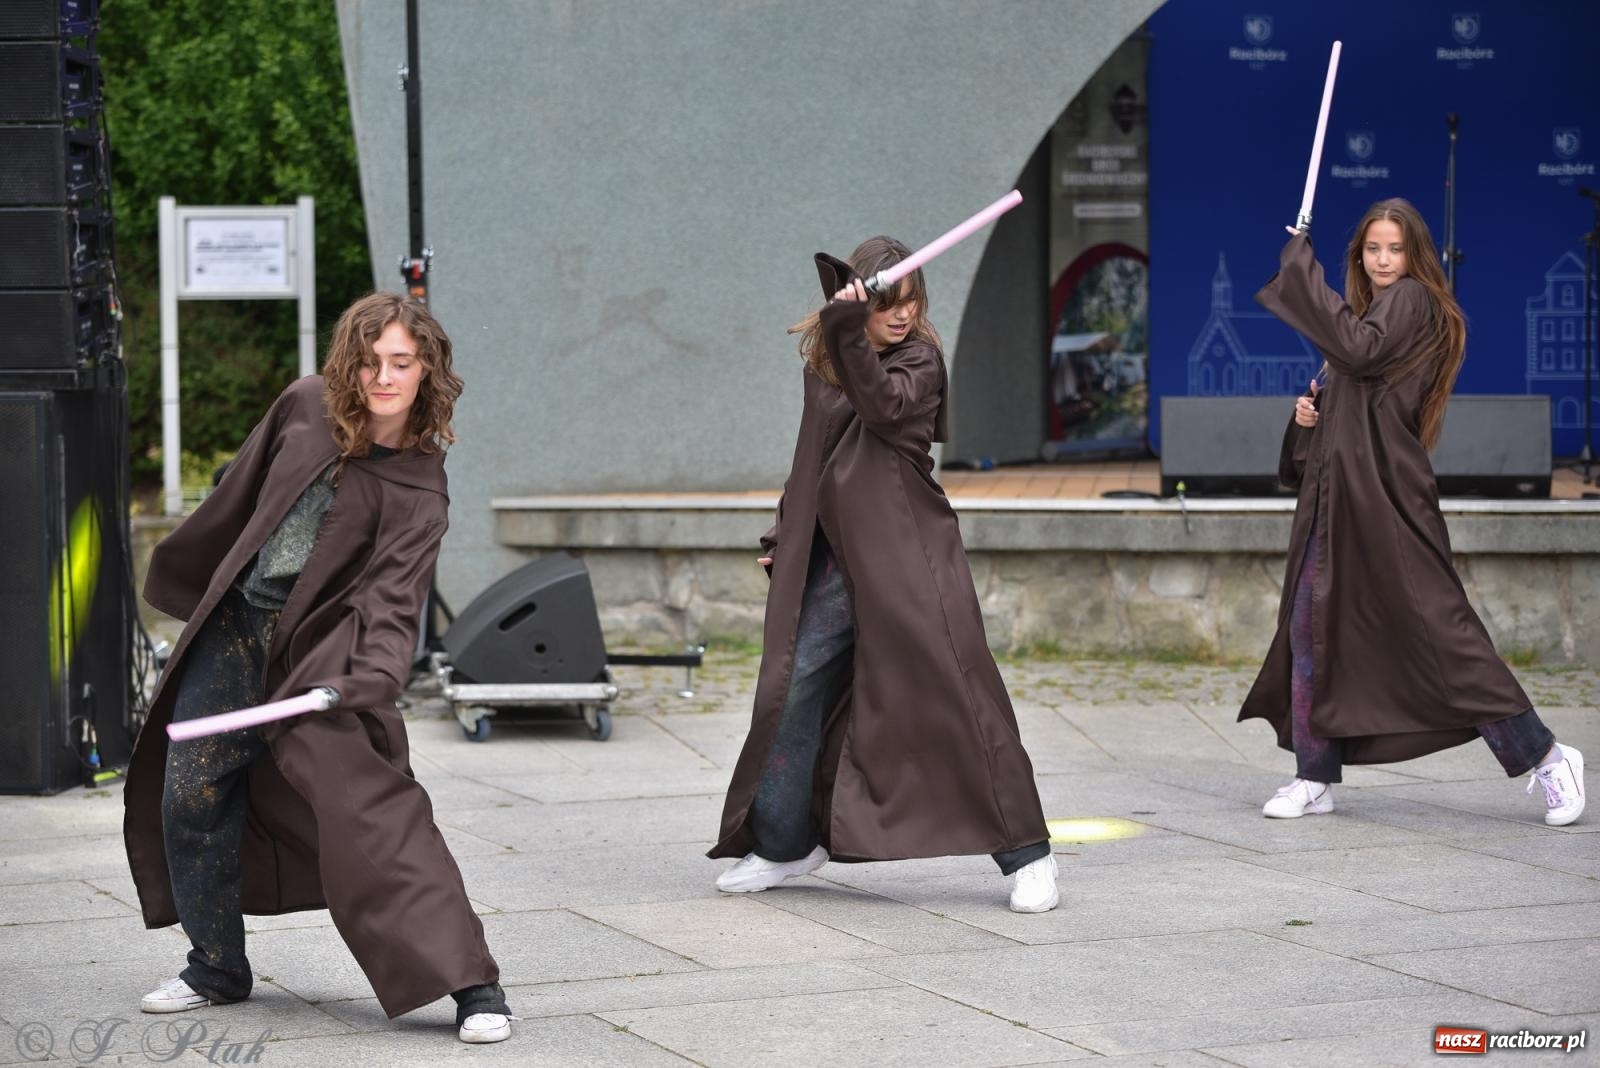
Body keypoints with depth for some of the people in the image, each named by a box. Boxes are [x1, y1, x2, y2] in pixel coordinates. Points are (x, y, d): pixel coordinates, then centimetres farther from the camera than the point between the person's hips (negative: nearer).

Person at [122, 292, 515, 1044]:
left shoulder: (418, 489, -12)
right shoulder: (306, 408, -1)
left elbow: (391, 597, -21)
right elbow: (240, 493, 16)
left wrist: (375, 673, -40)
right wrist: (182, 572, 26)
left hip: (317, 650, -5)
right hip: (232, 626, 6)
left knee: (373, 809, -17)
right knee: (188, 796, 11)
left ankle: (473, 987, -15)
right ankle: (217, 969, 30)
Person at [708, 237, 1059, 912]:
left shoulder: (919, 359, -3)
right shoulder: (823, 362, 13)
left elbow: (885, 406, -25)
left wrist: (850, 337, -34)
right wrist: (783, 536, 21)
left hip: (905, 558, -6)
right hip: (831, 561, 6)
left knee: (953, 698, -10)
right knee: (794, 692, 7)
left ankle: (1026, 855, -5)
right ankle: (783, 843, 24)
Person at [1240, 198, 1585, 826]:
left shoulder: (1413, 302, -5)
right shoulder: (1370, 310, 21)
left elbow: (1360, 349, -23)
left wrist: (1300, 264, -18)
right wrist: (1313, 412, 3)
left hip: (1386, 496, -9)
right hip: (1335, 492, 9)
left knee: (1437, 627, -10)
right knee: (1312, 631, 6)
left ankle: (1543, 757, -4)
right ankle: (1315, 780, 11)